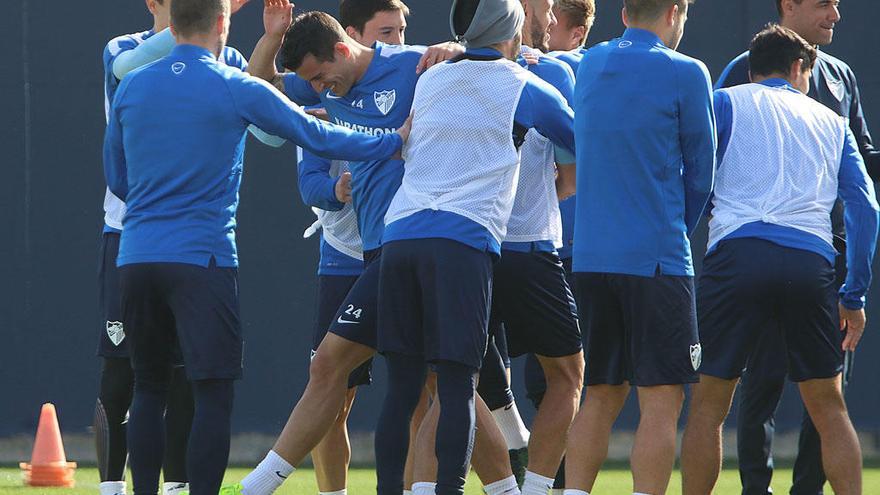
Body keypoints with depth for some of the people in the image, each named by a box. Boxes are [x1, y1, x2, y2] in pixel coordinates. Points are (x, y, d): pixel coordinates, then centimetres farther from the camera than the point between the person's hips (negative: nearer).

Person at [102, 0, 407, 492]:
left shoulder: (130, 88, 8)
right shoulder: (238, 89, -3)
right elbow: (318, 137, 5)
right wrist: (394, 142, 19)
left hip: (136, 258, 5)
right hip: (201, 257, -5)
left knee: (149, 388, 13)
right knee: (214, 393, -3)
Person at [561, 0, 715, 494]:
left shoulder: (590, 65, 11)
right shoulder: (684, 73, -6)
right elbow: (700, 172, 2)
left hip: (590, 257, 6)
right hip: (658, 258, -6)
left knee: (601, 398, 12)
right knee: (661, 401, -6)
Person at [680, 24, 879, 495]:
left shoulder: (726, 103, 15)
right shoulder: (831, 122, 23)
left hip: (738, 249, -2)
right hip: (812, 260, 2)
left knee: (708, 405, 5)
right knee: (829, 408, 11)